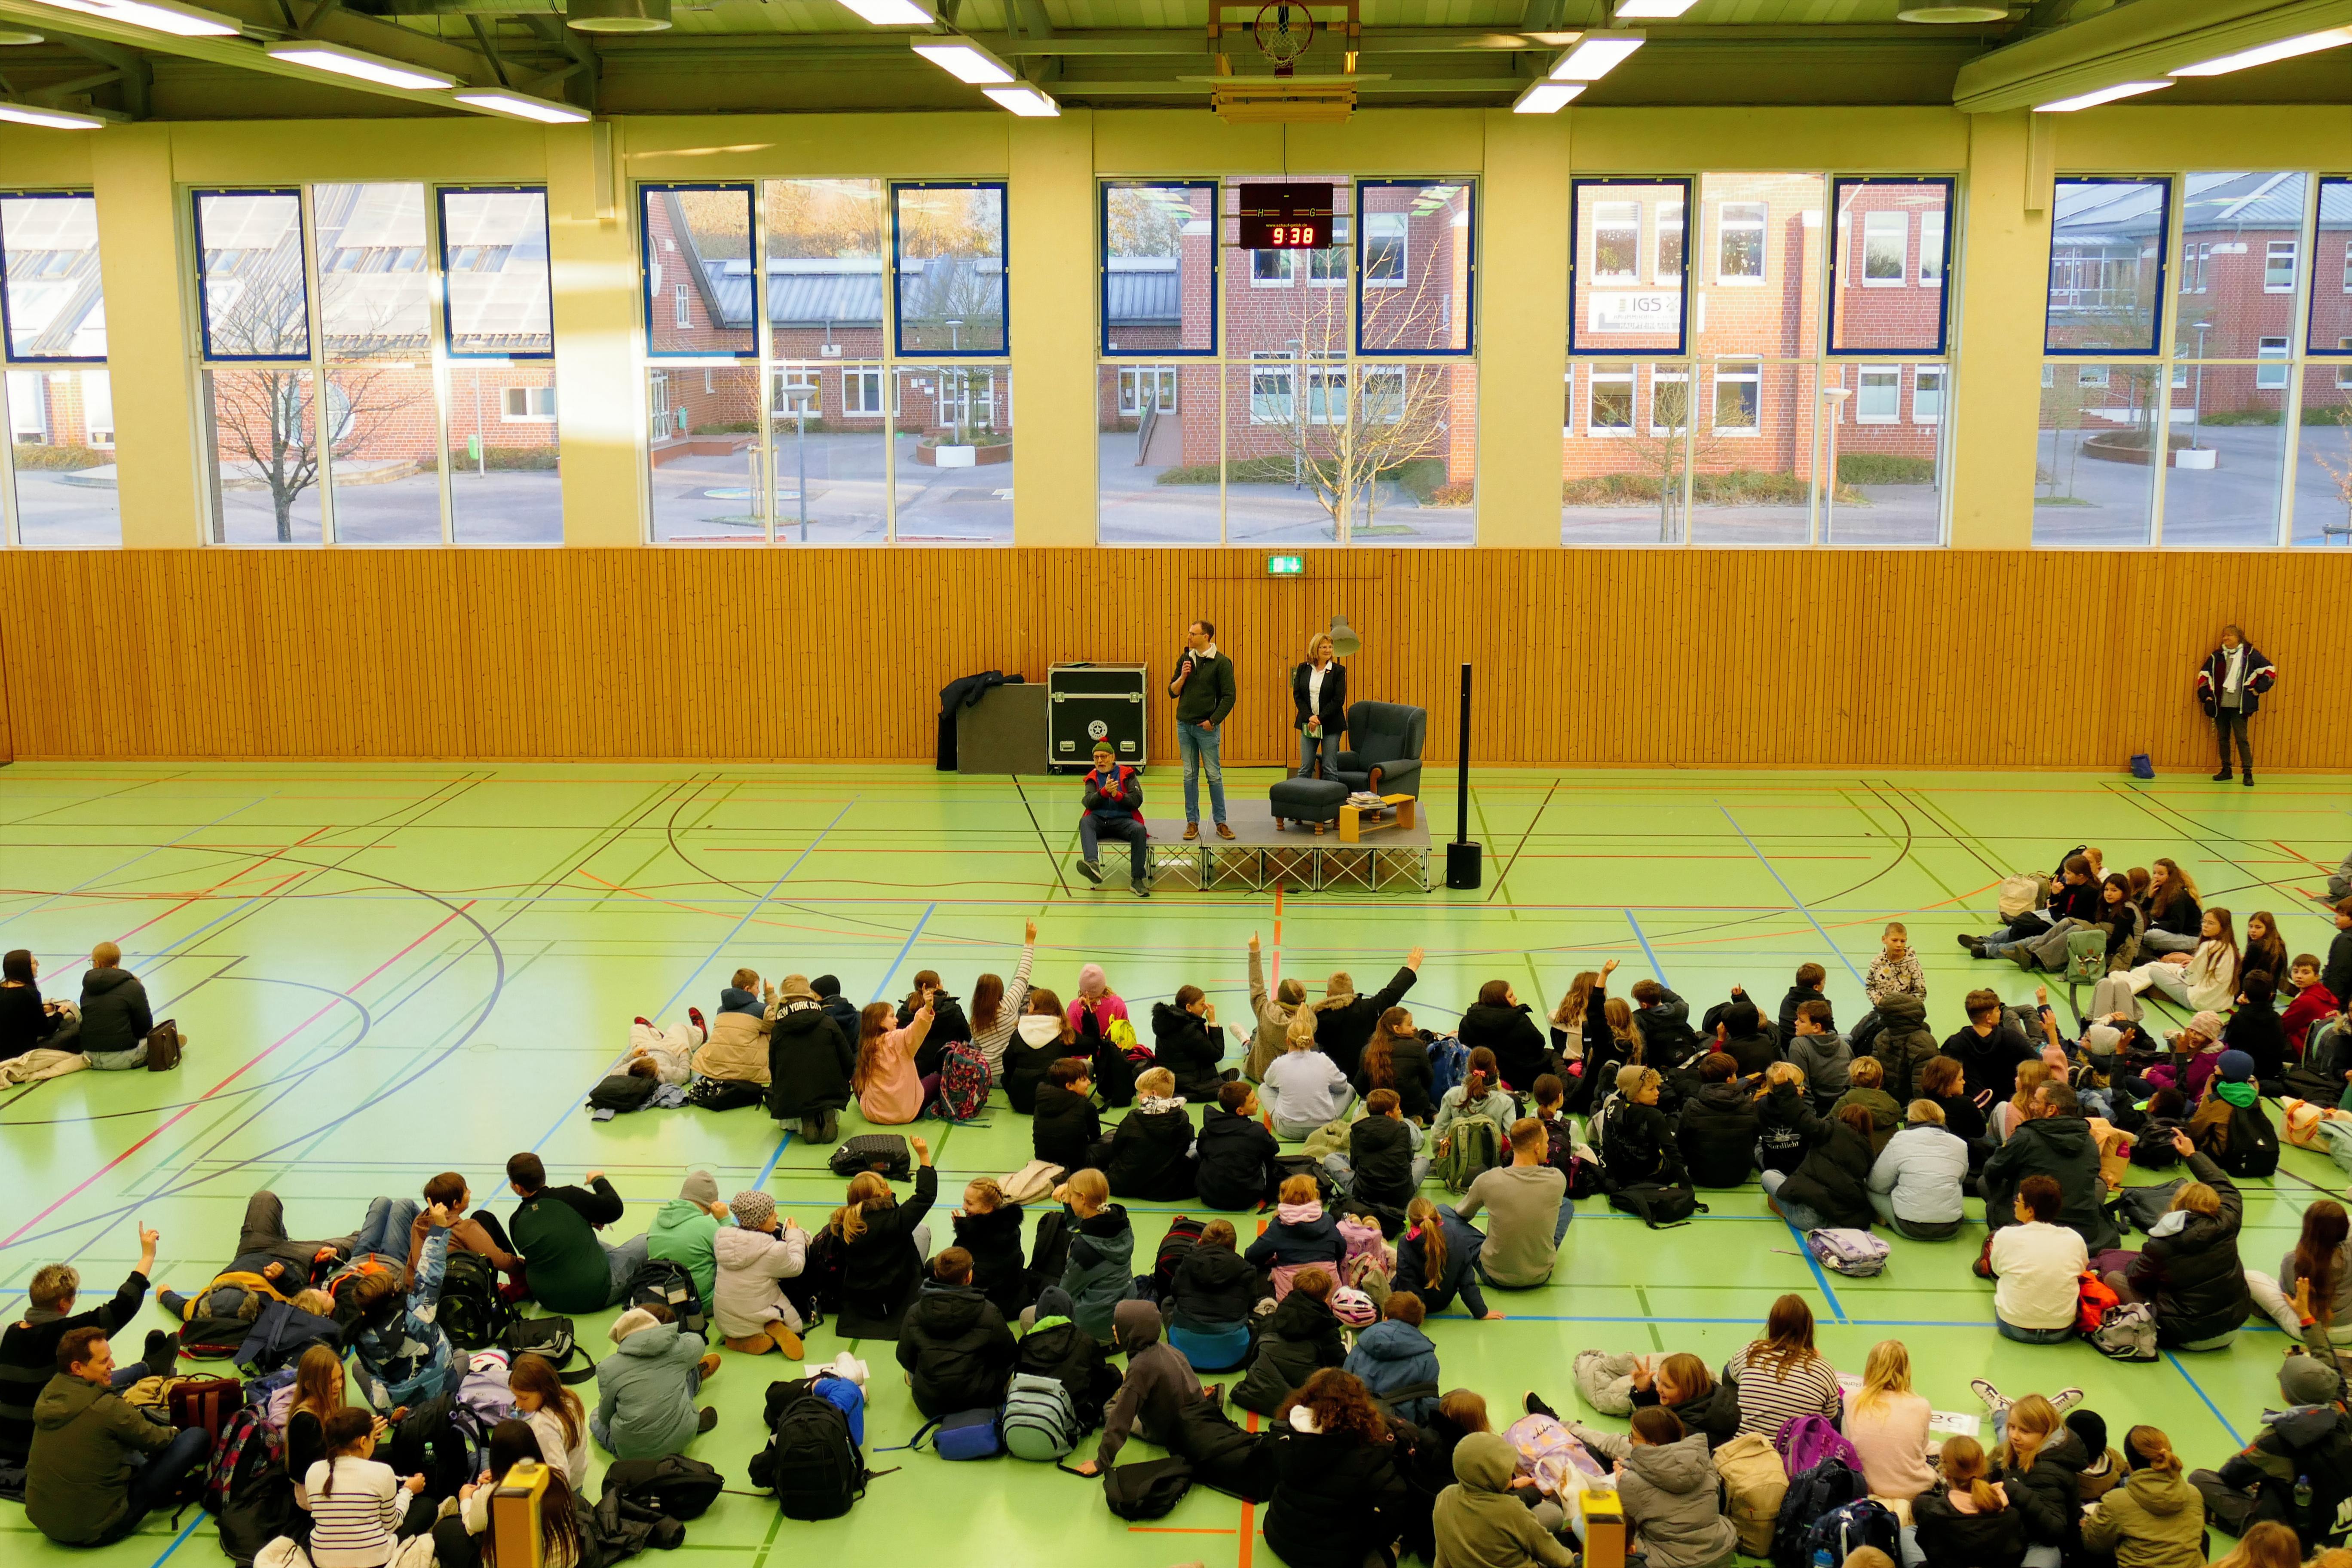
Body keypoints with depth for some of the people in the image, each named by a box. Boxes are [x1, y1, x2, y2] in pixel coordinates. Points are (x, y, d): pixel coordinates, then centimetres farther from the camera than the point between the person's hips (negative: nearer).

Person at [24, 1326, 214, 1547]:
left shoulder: (49, 1393, -2)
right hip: (97, 1531, -8)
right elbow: (155, 1441, -6)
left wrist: (128, 1399, 26)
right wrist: (173, 1432, 16)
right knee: (198, 1436, -2)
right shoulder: (107, 1409, -24)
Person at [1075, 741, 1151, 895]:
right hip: (1098, 820, 1)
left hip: (1122, 820, -1)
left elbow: (1137, 800, 1)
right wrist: (1105, 791, -18)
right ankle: (1093, 864, -55)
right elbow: (1089, 802, -1)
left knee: (1139, 830, -32)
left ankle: (1137, 879, -26)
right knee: (1085, 822, -32)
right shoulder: (1092, 778, 17)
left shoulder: (1127, 774, 12)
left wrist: (1117, 795, -14)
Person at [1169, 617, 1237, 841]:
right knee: (1190, 775, 7)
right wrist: (1183, 676, -9)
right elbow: (1173, 692, 9)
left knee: (1214, 775, 1)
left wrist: (1213, 721, -13)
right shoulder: (1185, 659, 8)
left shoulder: (1221, 663, -7)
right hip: (1184, 725, 4)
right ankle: (1192, 823, 12)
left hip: (1207, 727, -4)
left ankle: (1221, 823, 8)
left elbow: (1229, 696, -8)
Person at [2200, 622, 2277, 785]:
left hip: (2239, 706, -4)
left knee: (2242, 739, -7)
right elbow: (2203, 675, 17)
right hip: (2220, 705, 4)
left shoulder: (2250, 654, 0)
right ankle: (2226, 770, 18)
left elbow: (2270, 670, 3)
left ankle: (2248, 772, -5)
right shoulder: (2216, 657, 10)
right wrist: (2205, 695, 8)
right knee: (2222, 739, 8)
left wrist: (2259, 689, -3)